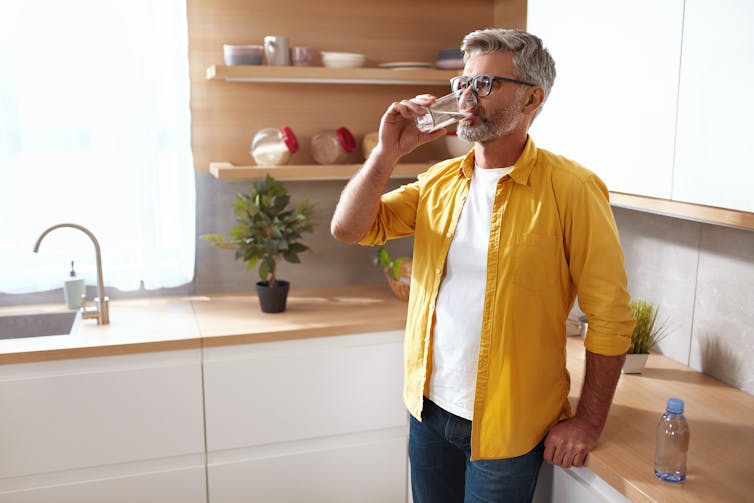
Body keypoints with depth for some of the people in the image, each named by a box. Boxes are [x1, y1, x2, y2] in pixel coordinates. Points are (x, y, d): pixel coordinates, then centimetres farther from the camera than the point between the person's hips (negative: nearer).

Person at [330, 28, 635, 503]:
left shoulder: (571, 189, -15)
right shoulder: (440, 181, 2)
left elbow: (609, 316, -13)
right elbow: (349, 228, -2)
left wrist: (589, 422, -10)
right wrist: (387, 152, -15)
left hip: (508, 427, -4)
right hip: (430, 409, 5)